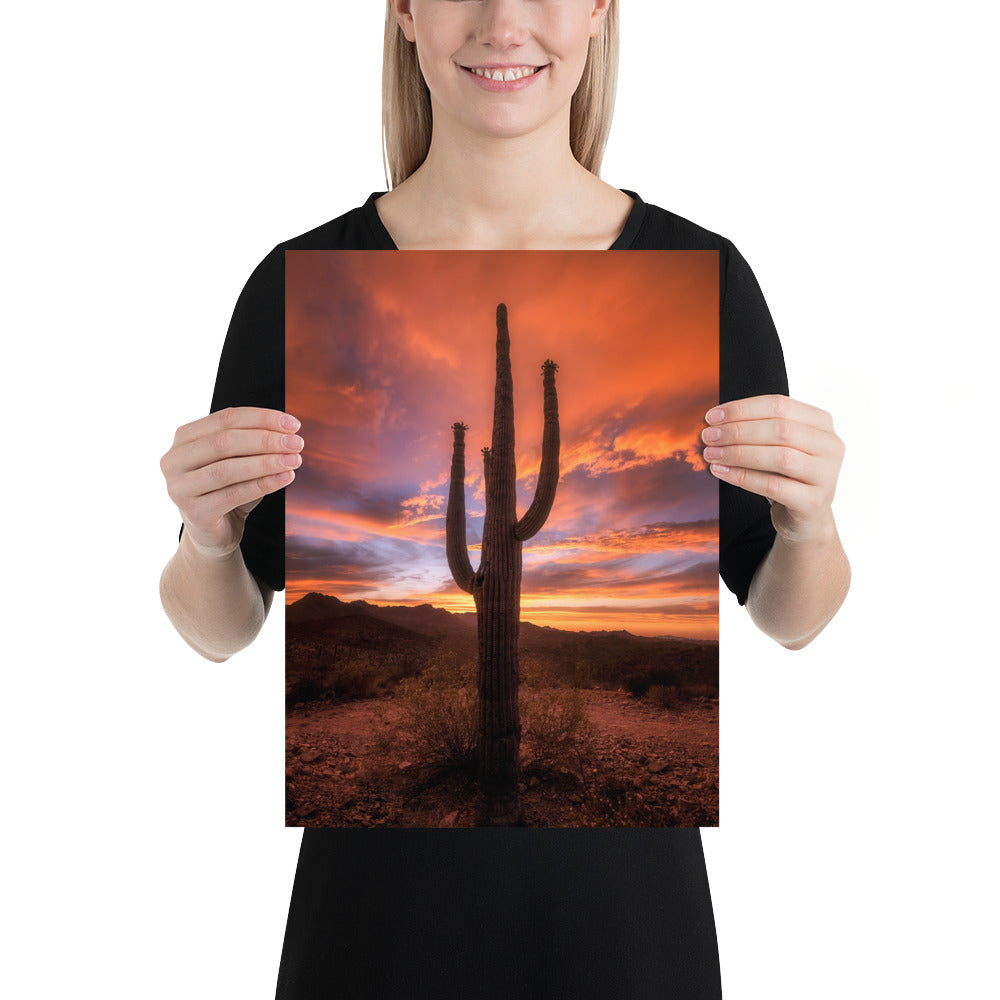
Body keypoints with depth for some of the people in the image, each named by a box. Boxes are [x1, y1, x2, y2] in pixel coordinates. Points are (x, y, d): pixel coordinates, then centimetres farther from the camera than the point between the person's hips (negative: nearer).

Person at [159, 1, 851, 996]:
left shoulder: (700, 276, -8)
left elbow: (788, 617, 0)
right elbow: (220, 627, -1)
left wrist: (809, 522, -20)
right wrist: (206, 538, -21)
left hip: (623, 882, 1)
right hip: (381, 887, 0)